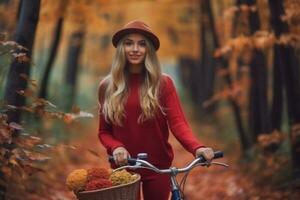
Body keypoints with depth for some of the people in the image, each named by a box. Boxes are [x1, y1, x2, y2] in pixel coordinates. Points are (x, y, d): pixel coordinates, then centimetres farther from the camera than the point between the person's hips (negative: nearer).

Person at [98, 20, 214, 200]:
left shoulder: (163, 83, -4)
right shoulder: (108, 86, 0)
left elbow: (178, 122, -13)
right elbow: (104, 131, 4)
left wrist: (197, 148, -32)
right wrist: (116, 147, -19)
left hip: (158, 168, -1)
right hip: (123, 168, 1)